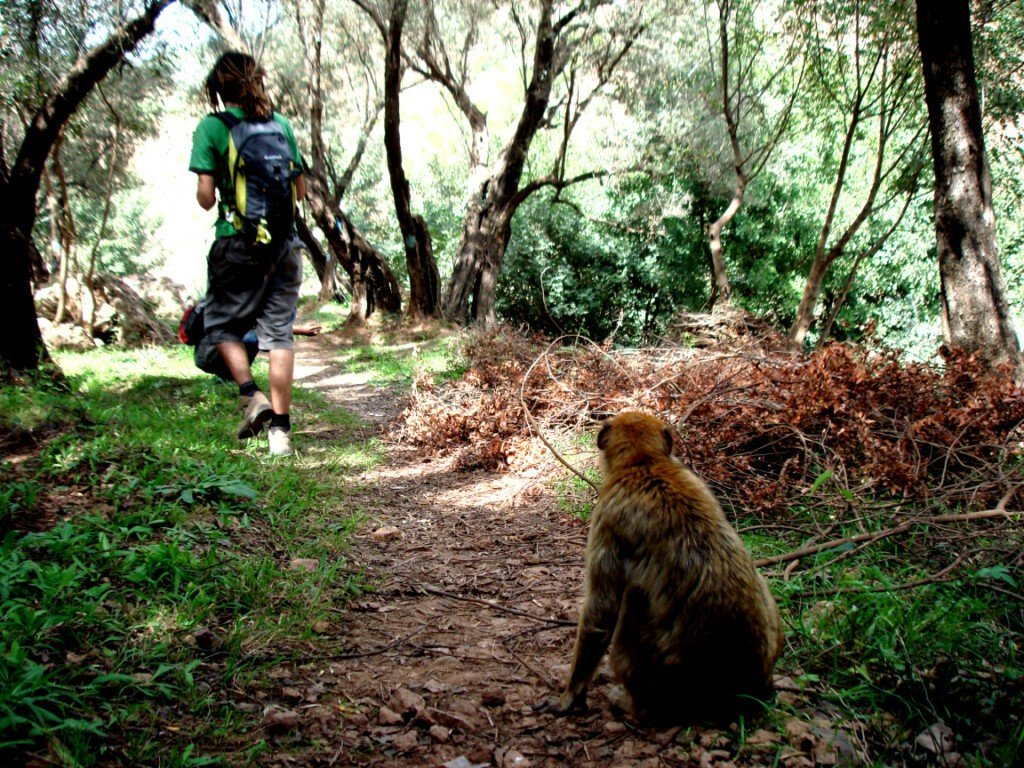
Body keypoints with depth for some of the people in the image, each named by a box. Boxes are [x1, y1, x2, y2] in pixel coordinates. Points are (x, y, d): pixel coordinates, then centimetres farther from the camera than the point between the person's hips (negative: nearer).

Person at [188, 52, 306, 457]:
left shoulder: (212, 127, -3)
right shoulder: (280, 124, 8)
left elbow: (206, 197, -8)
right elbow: (300, 191, 9)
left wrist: (209, 197, 14)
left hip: (237, 242, -3)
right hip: (283, 242, 3)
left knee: (221, 322, 15)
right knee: (278, 331, 5)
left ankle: (251, 396, -5)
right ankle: (280, 426, 5)